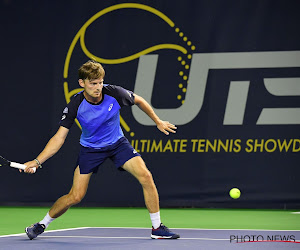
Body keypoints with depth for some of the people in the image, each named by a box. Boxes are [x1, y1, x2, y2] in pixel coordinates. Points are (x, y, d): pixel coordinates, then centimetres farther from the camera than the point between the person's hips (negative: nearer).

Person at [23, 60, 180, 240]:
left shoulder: (114, 93, -22)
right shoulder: (75, 106, -24)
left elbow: (139, 101, 0)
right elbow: (59, 138, -20)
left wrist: (158, 122, 8)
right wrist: (37, 161, -30)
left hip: (118, 144, 1)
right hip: (90, 149, -1)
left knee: (146, 176, -19)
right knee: (75, 196, -8)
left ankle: (157, 228, -6)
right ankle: (42, 225, 18)